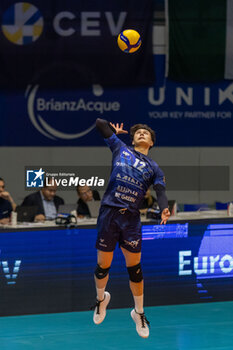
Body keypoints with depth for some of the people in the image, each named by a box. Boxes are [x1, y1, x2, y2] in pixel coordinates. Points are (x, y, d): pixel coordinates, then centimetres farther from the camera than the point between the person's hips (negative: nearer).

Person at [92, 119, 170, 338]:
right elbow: (99, 123, 14)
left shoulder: (154, 168, 14)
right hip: (109, 211, -1)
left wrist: (164, 210, -21)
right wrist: (114, 131, 31)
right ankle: (101, 298, 33)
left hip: (131, 217, 1)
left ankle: (139, 312, 18)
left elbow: (160, 192, -2)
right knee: (103, 265, 4)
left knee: (134, 266, 3)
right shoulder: (120, 148, 12)